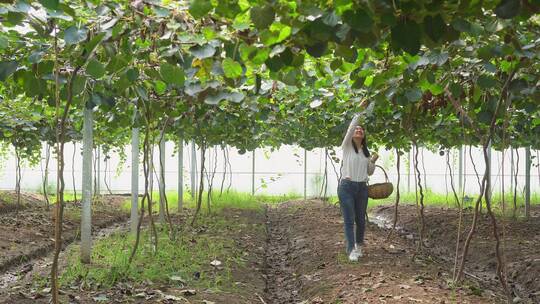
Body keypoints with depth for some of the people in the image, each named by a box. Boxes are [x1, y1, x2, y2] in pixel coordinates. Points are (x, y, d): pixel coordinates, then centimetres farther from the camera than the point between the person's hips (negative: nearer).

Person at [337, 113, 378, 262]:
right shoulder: (347, 146, 1)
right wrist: (359, 112, -18)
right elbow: (351, 127, -15)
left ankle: (359, 245, 30)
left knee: (360, 220, 9)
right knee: (349, 220, -6)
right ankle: (351, 250, -2)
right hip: (346, 186, -4)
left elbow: (370, 172, 17)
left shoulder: (366, 152, 14)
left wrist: (373, 161, 0)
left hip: (362, 188, 4)